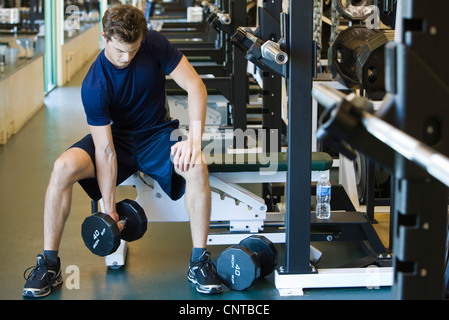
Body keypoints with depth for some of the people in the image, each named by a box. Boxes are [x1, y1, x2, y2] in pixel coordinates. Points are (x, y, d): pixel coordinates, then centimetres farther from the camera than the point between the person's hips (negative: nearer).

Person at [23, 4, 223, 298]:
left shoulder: (155, 44, -18)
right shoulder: (94, 86, -23)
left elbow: (195, 85, -16)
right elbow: (105, 152, -22)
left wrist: (194, 139, -29)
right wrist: (109, 210, -20)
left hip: (157, 134, 1)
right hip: (117, 135, -1)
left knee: (196, 166, -33)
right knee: (63, 167, -29)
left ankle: (199, 262, -19)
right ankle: (49, 265, -15)